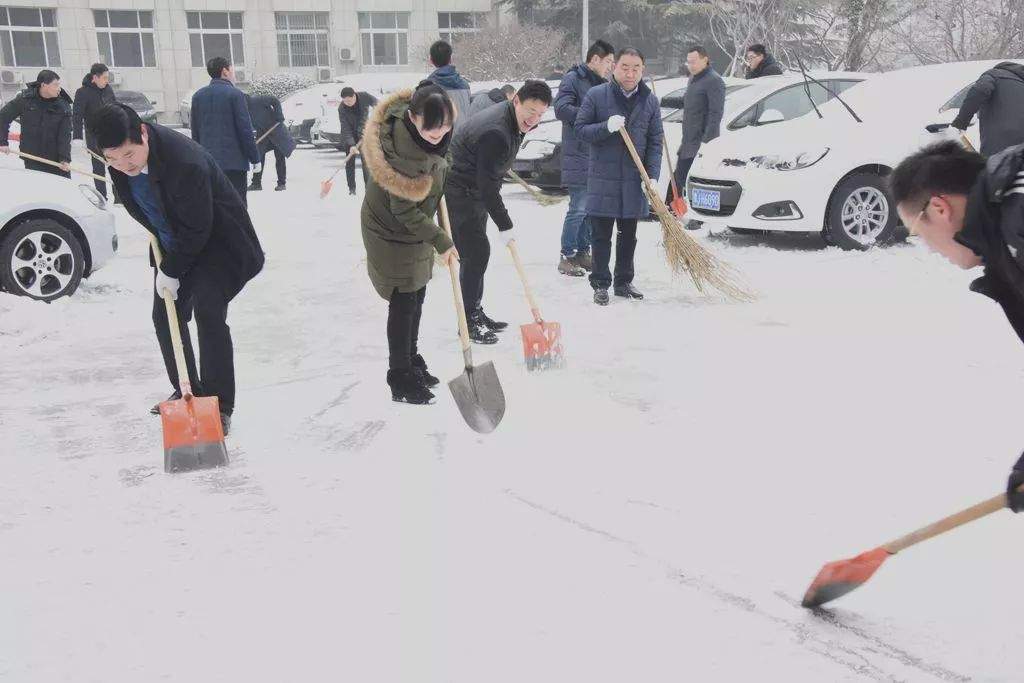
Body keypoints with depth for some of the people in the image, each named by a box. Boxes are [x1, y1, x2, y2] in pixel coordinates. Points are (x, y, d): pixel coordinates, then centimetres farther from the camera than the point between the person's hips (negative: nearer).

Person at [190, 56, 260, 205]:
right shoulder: (235, 94, -7)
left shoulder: (198, 96, 9)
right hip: (234, 162, -5)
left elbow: (195, 132, 13)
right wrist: (255, 159, -4)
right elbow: (245, 130, -10)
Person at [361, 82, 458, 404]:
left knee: (417, 296, 19)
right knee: (404, 303, -1)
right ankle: (400, 380, 12)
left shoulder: (424, 125, -13)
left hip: (416, 226, 8)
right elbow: (404, 209, -28)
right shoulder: (404, 152, -37)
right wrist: (440, 241, -23)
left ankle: (411, 359, 36)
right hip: (392, 232, -8)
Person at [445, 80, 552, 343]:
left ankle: (476, 314, 25)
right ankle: (469, 321, -4)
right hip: (458, 191, -11)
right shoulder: (495, 133, -30)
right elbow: (488, 185, -28)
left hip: (475, 192, 11)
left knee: (478, 253, 15)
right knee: (475, 253, -11)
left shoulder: (512, 120, 2)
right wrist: (504, 226, -23)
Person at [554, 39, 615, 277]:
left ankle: (582, 253, 22)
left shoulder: (603, 84, 18)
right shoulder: (573, 79, -7)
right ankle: (567, 257, 0)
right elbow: (561, 109, -21)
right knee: (579, 208, -9)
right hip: (579, 157, -8)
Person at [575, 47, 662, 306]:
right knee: (601, 236, 1)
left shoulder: (650, 100, 5)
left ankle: (623, 282, 23)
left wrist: (652, 177, -5)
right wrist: (606, 127, -22)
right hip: (602, 177, -3)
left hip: (635, 180, 3)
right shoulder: (596, 95, -4)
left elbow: (655, 142, 5)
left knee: (629, 236, 11)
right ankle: (600, 284, 10)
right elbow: (580, 129, -4)